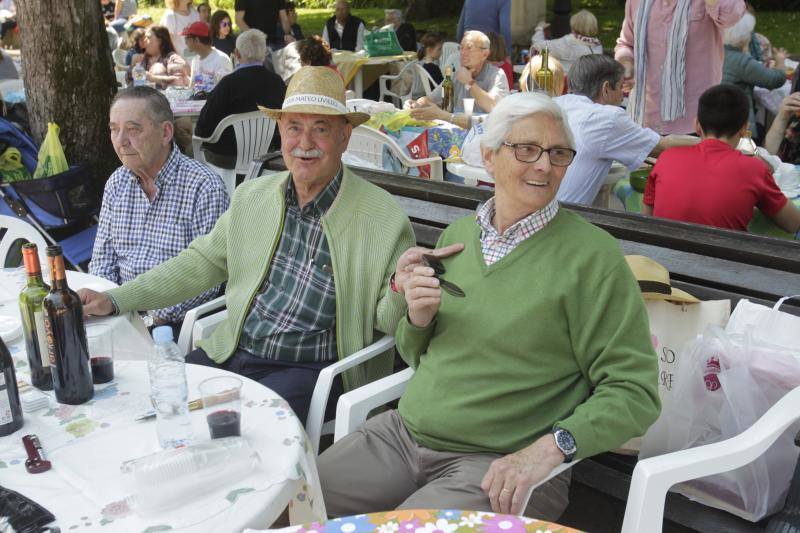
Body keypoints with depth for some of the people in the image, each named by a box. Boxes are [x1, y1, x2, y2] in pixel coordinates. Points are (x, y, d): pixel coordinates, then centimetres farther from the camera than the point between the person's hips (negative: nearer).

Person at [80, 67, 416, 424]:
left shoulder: (385, 218, -9)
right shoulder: (251, 196, 8)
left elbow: (386, 320, -6)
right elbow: (200, 263, 16)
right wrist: (113, 300, 10)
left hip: (309, 370, -5)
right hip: (230, 355, 6)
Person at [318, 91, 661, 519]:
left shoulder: (592, 255, -10)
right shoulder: (456, 235, 7)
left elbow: (633, 391, -12)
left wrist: (551, 446, -25)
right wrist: (417, 318, -5)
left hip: (499, 464, -5)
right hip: (403, 432, 5)